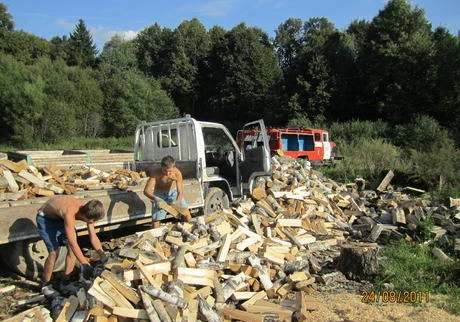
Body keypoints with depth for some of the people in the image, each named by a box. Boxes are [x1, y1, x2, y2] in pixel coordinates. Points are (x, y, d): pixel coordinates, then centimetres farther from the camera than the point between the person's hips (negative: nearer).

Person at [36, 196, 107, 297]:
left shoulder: (87, 211, -21)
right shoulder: (70, 214, -42)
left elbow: (93, 236, -10)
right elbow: (73, 243, -41)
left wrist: (102, 254, -20)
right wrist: (85, 264, -40)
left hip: (60, 217, 6)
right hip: (45, 218, -6)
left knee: (72, 249, -5)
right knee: (54, 252, -17)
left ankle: (66, 282, 11)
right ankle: (45, 285, 4)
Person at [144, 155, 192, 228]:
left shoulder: (177, 173, -29)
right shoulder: (156, 173, -32)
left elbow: (180, 191, -25)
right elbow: (146, 191, -35)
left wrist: (177, 202, -45)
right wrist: (156, 199, -53)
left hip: (173, 192, 1)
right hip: (159, 195, -1)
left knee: (187, 214, -3)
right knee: (155, 220, -7)